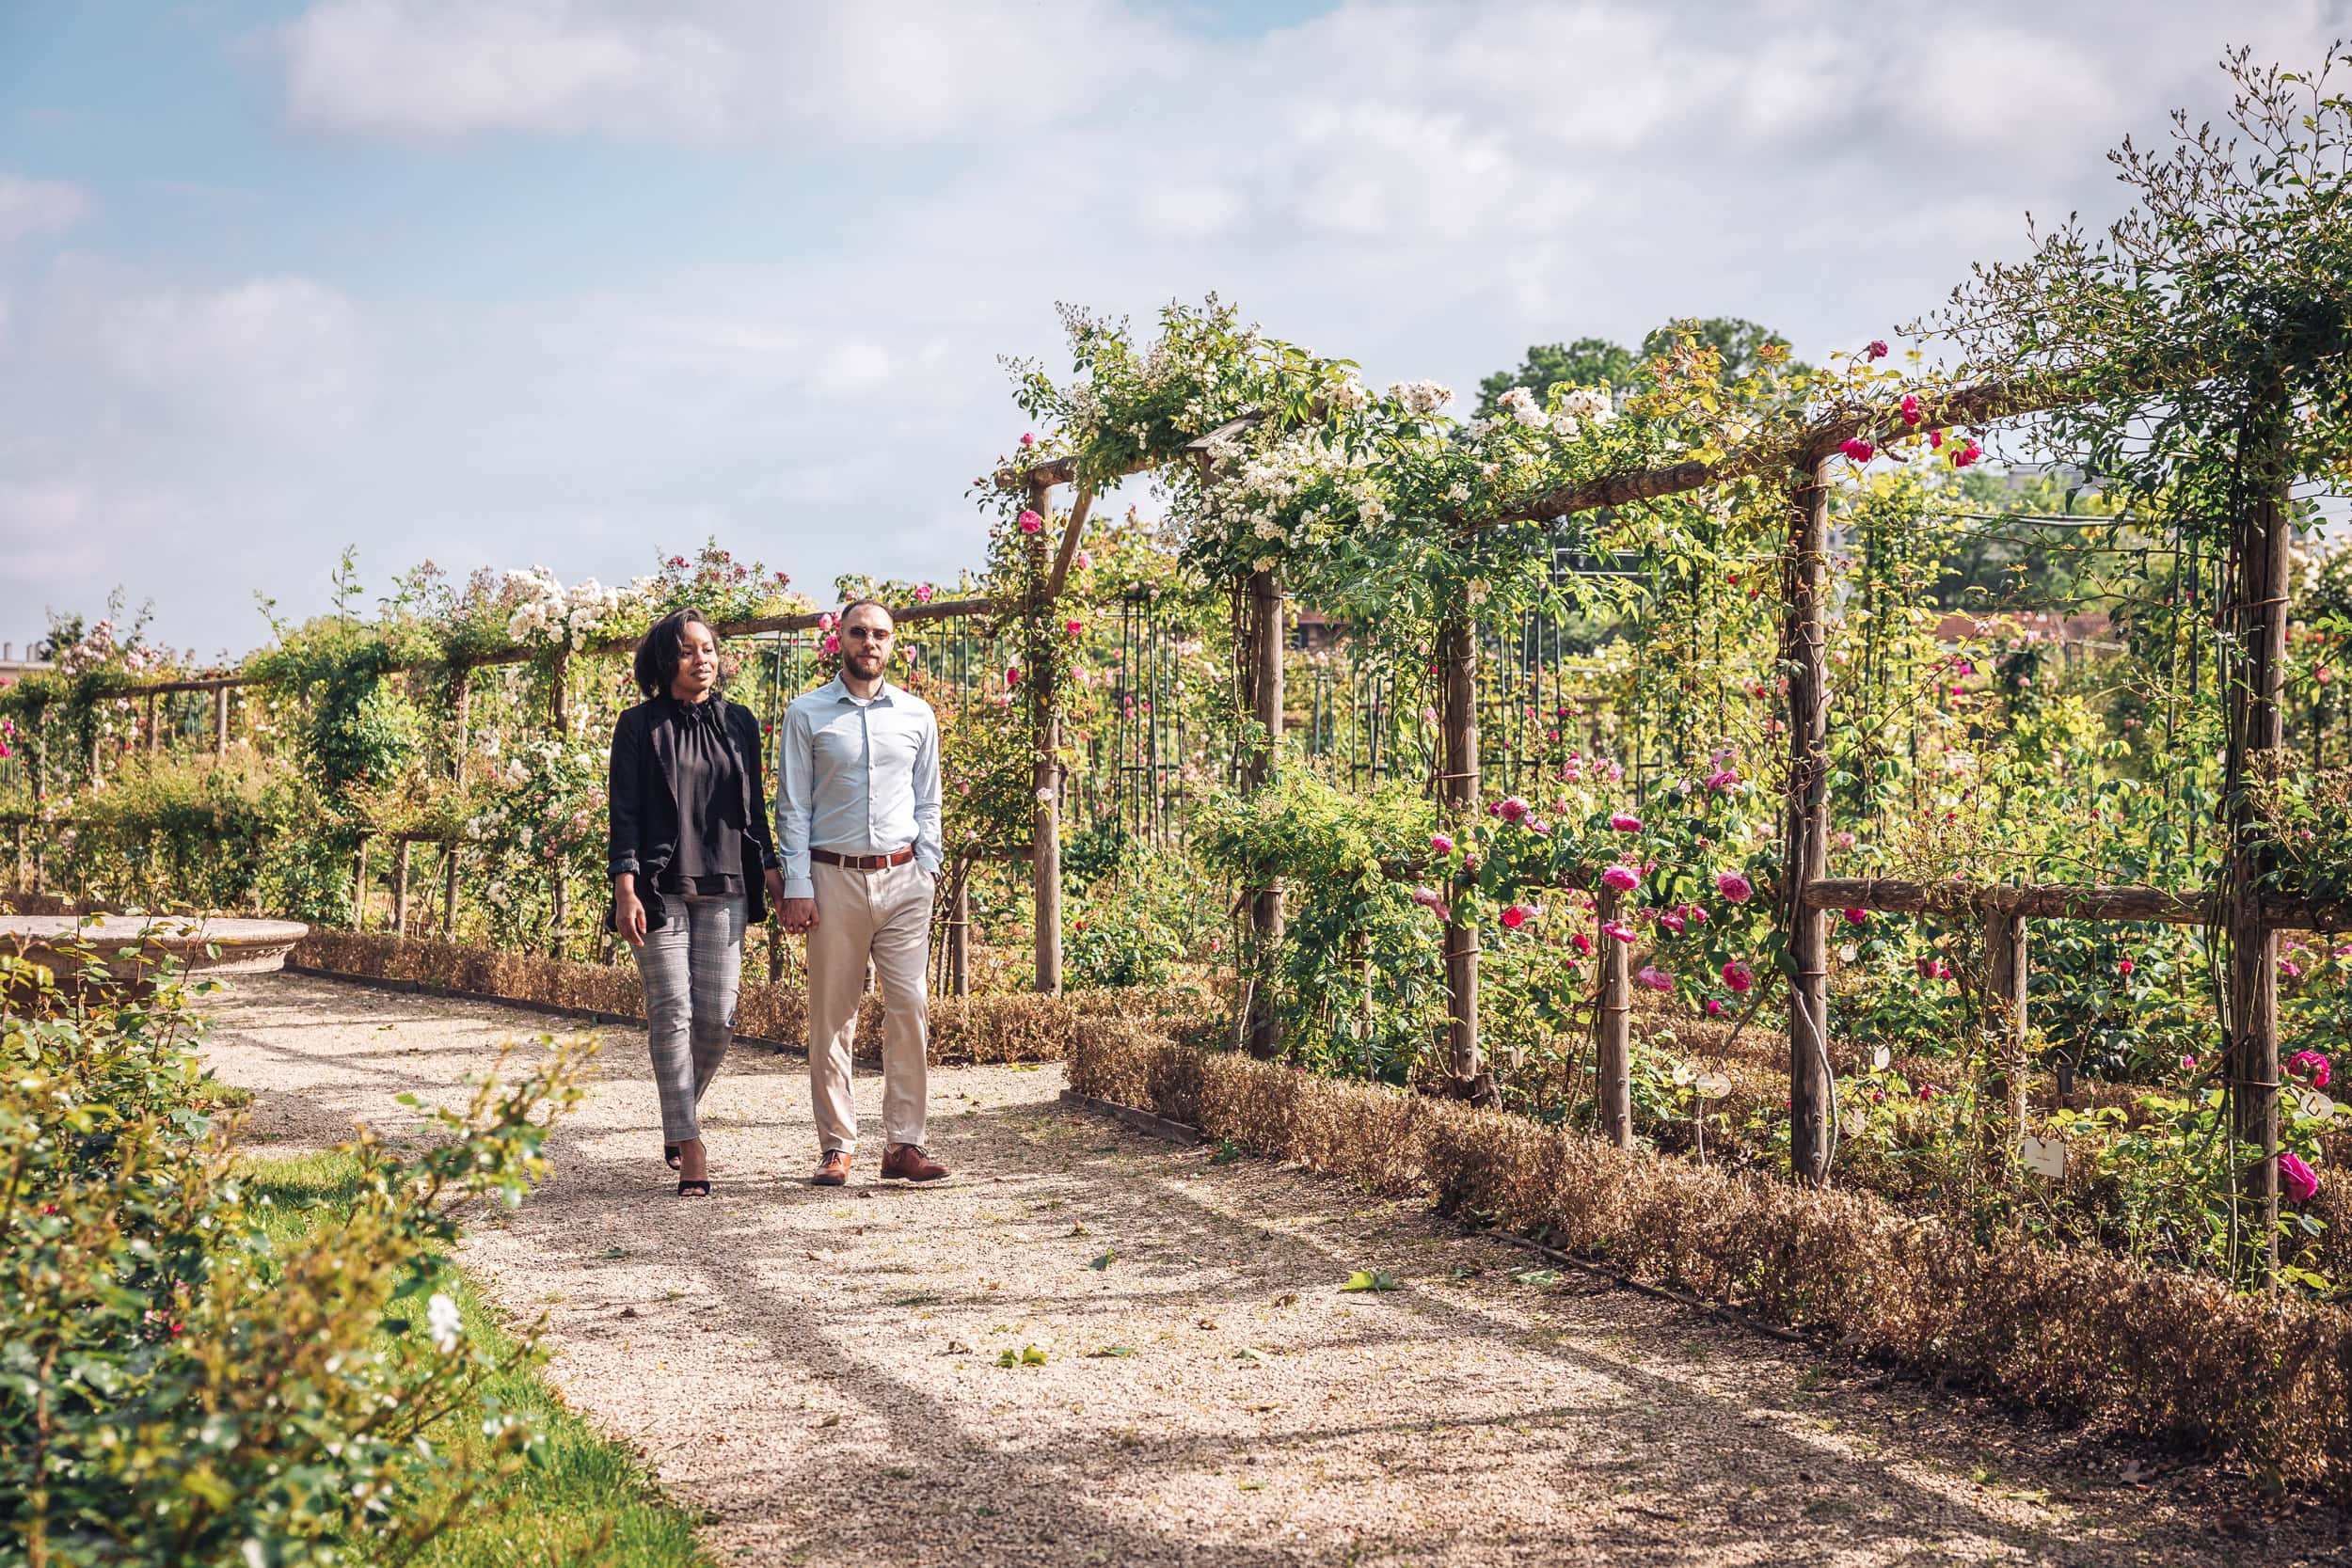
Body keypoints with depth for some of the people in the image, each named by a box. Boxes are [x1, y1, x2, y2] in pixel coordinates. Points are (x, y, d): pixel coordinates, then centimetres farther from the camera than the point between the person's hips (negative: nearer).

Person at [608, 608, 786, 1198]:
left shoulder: (739, 723, 13)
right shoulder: (640, 725, 1)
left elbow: (754, 807, 17)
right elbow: (624, 812, -3)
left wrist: (773, 874, 11)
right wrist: (625, 890, -11)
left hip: (723, 887, 4)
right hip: (660, 888, -3)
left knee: (718, 1016, -1)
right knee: (671, 1011, -6)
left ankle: (679, 1116, 24)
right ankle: (689, 1146, -3)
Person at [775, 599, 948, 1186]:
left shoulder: (917, 715, 11)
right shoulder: (806, 714, 5)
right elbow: (792, 807, 3)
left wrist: (928, 867, 4)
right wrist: (797, 886, -5)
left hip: (902, 878, 2)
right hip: (834, 877, -1)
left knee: (909, 1007, -6)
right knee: (832, 1017, 1)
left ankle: (904, 1144, -1)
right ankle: (836, 1147, 8)